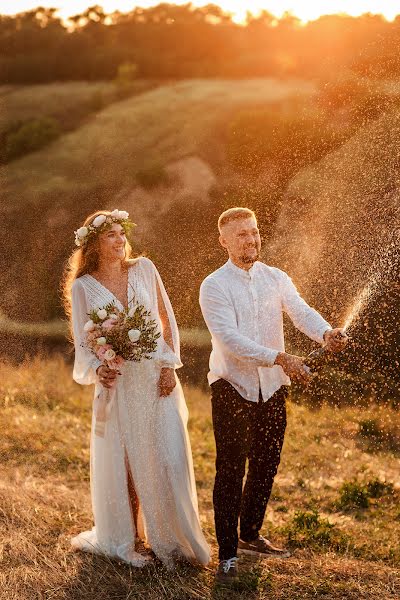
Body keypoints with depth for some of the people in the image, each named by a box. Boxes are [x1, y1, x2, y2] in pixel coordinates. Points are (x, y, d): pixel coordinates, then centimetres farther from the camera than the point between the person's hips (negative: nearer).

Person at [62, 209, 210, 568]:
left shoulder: (144, 269, 3)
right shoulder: (82, 287, -1)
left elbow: (167, 320, 7)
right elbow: (82, 344, 0)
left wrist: (170, 366, -2)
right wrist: (97, 370, -19)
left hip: (157, 379, 1)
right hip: (118, 384, -1)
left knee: (167, 461, 0)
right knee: (124, 465, 5)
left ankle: (169, 539, 14)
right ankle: (134, 541, 21)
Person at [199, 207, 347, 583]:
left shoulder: (276, 279, 5)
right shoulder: (214, 286, -9)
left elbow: (301, 312, -11)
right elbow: (229, 339, -21)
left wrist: (326, 333, -34)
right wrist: (280, 358, -31)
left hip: (272, 387, 5)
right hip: (232, 387, -4)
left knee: (266, 466, 14)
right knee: (231, 470, -5)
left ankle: (250, 536, 33)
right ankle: (228, 553, 4)